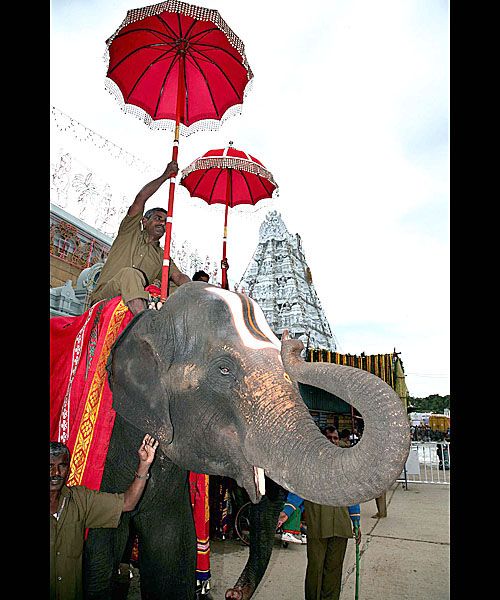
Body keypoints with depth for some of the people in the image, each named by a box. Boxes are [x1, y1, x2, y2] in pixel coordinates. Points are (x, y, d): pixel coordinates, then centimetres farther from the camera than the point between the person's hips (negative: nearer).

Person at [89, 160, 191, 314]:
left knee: (177, 291, -17)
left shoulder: (162, 256, 25)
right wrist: (165, 175, 15)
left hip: (138, 299, 4)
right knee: (130, 274, -37)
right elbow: (140, 198, 8)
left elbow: (179, 276, 6)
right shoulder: (130, 233, 18)